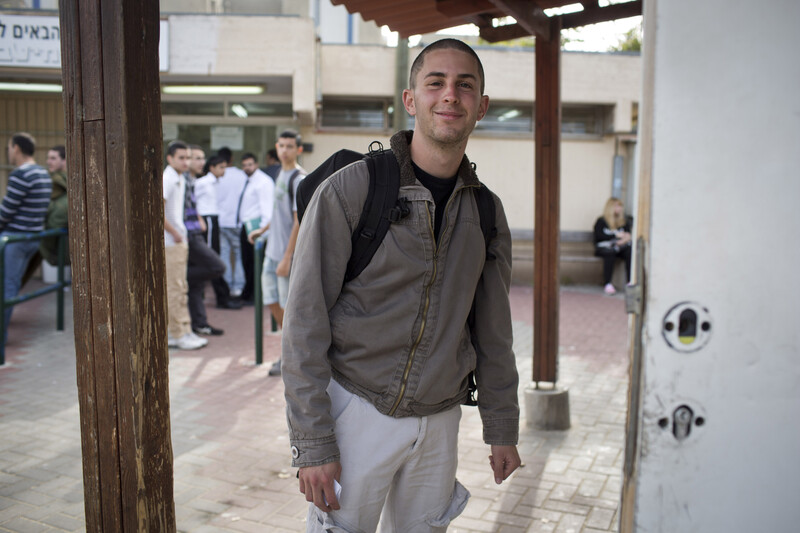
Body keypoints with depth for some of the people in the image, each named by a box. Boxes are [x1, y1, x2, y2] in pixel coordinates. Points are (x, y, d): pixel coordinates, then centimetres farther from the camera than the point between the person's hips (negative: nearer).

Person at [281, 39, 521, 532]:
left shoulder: (487, 211, 3)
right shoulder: (349, 190, -12)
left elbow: (494, 330, 11)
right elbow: (305, 323, -12)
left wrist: (503, 429, 13)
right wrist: (311, 444, -14)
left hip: (439, 421, 4)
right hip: (357, 411, -4)